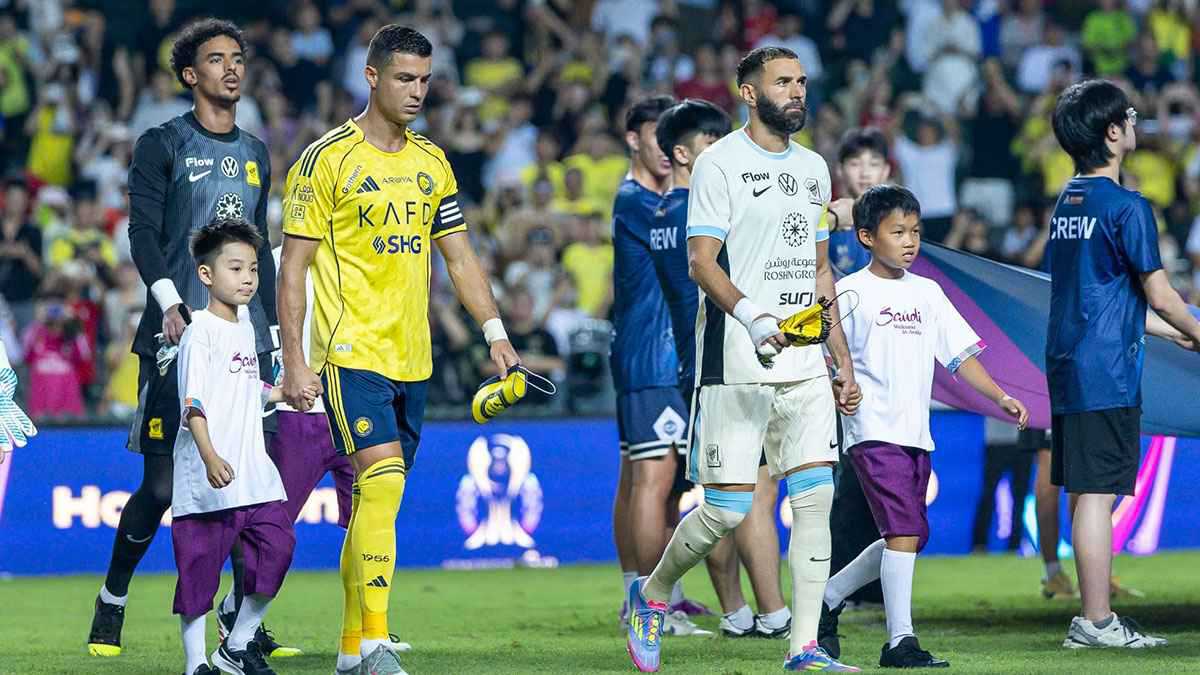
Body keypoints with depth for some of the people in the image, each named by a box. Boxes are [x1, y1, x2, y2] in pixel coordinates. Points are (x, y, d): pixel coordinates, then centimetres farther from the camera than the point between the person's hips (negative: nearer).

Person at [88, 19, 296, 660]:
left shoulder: (255, 154, 19)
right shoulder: (163, 144, 2)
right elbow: (142, 232, -7)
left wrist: (273, 327, 18)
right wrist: (169, 302, -21)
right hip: (179, 338, -5)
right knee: (163, 482, -6)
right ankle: (111, 603, 12)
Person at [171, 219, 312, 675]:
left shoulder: (244, 326, 16)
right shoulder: (200, 331, -10)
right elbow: (192, 402, -19)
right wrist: (209, 457, -29)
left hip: (254, 472, 8)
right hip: (207, 480, -8)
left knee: (276, 546, 0)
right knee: (199, 565, -3)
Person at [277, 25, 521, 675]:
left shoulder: (432, 162, 13)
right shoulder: (328, 159, -5)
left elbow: (460, 256, 18)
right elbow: (292, 267, -5)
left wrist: (495, 332, 7)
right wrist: (294, 359, -11)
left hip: (410, 358, 6)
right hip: (351, 350, -6)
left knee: (376, 498, 10)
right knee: (383, 479, -19)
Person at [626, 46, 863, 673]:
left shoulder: (813, 167, 17)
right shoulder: (719, 163, -5)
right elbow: (701, 261, -13)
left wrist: (842, 360, 19)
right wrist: (751, 315, -30)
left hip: (804, 363, 6)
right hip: (735, 363, -6)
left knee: (816, 497, -3)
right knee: (727, 507, -6)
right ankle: (651, 594, 19)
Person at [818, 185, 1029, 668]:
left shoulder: (926, 292, 14)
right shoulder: (850, 293, -2)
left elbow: (960, 352, 12)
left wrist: (1000, 397, 1)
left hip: (916, 434, 7)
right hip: (874, 431, -7)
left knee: (910, 538, 10)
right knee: (904, 532, -16)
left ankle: (827, 598, 27)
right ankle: (900, 641, -13)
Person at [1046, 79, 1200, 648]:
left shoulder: (1066, 203, 15)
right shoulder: (1126, 207, -12)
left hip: (1066, 366, 9)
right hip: (1107, 372, -9)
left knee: (1084, 492, 10)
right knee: (1098, 494, -7)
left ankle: (1094, 617, 14)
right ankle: (1096, 620, -7)